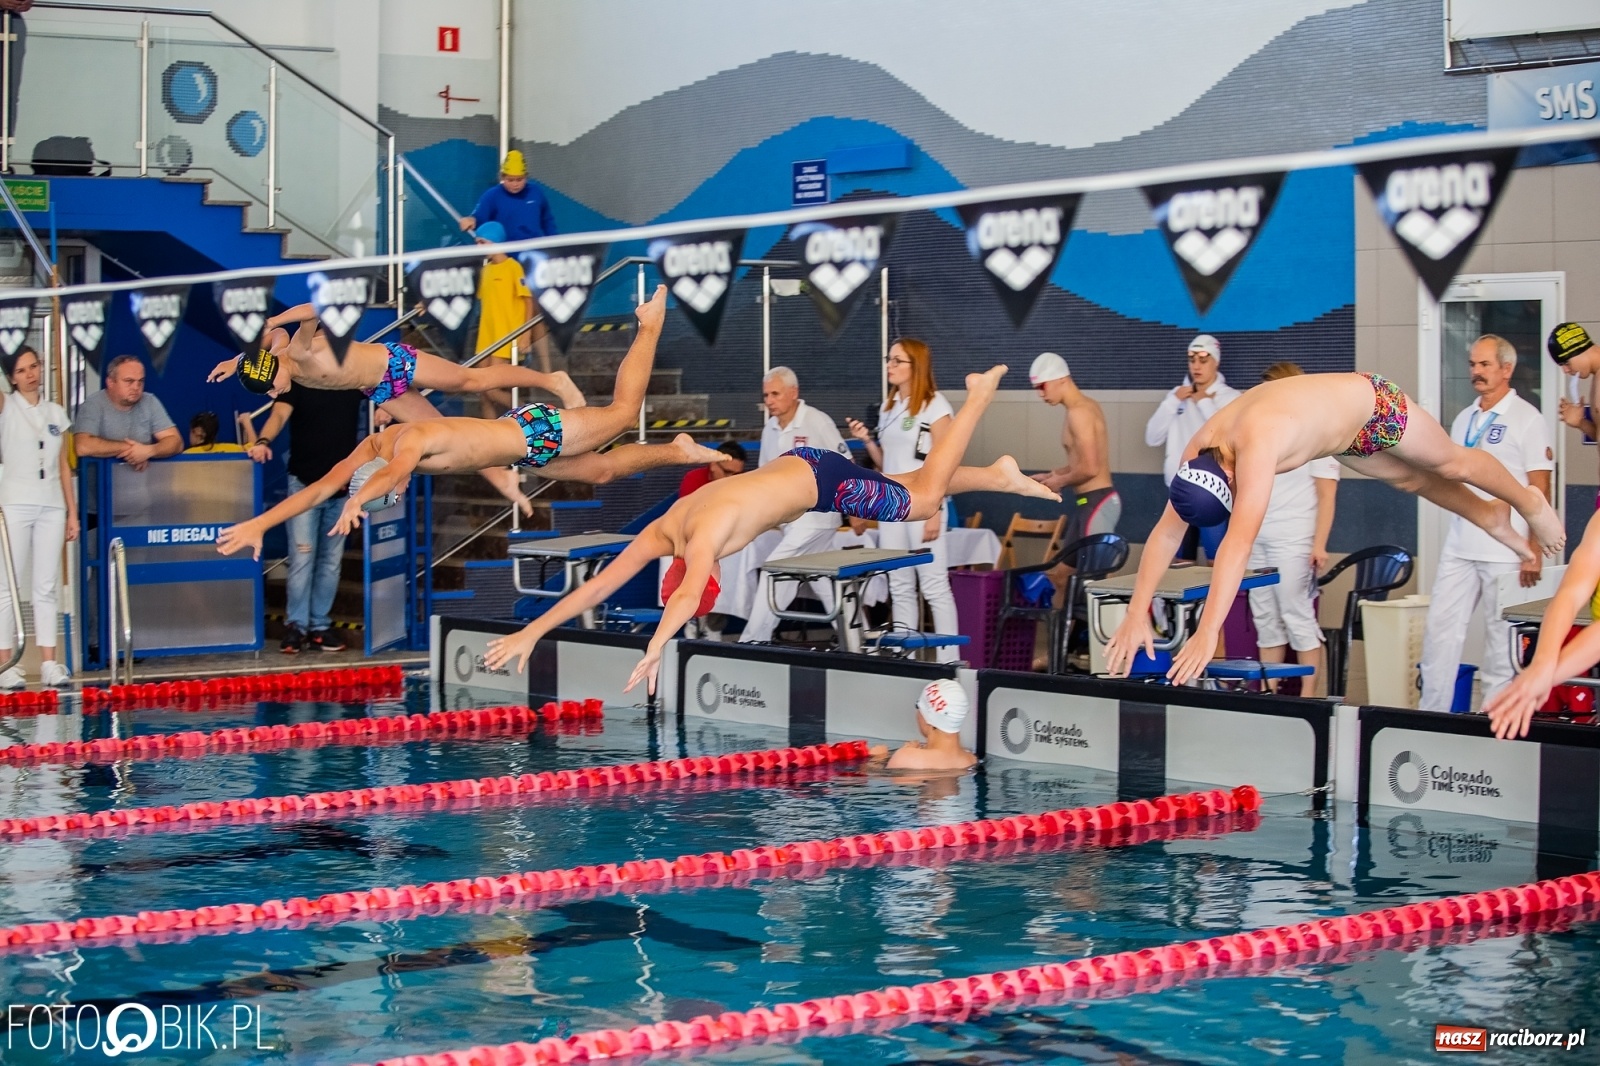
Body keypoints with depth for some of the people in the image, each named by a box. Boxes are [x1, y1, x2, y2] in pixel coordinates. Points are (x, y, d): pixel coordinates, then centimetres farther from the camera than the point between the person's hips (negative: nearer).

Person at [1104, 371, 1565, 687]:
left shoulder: (1255, 445, -48)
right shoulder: (1199, 450, -27)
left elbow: (1238, 542, -54)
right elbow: (1167, 531, -21)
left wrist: (1208, 634, -58)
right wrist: (1137, 614, -28)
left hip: (1371, 406, -6)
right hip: (1340, 432, 6)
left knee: (1453, 464, 18)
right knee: (1408, 478, 26)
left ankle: (1528, 501, 47)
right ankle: (1489, 515, 52)